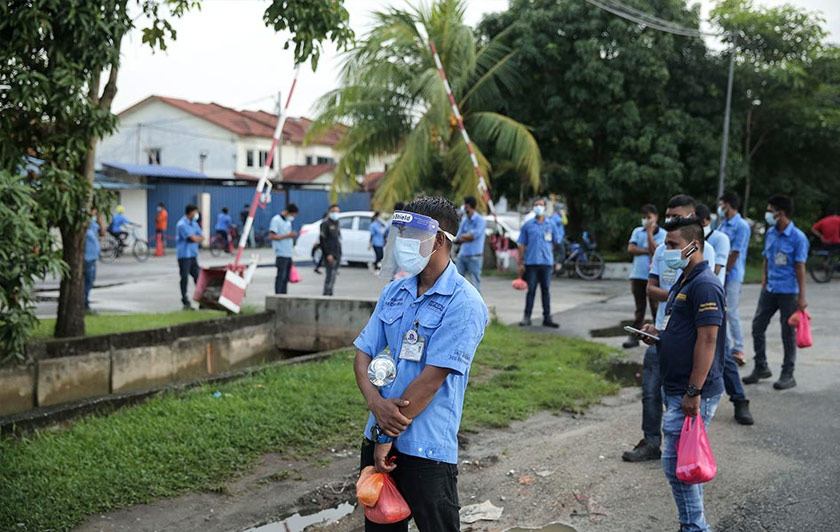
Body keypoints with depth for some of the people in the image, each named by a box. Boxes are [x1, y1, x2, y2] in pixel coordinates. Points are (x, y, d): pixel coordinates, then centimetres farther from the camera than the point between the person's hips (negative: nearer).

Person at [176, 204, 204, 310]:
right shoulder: (182, 224, -13)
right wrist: (198, 237, 2)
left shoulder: (194, 224, 14)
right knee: (184, 279, -5)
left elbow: (202, 237, 9)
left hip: (193, 255, 8)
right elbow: (193, 238, -19)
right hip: (184, 255, -8)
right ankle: (186, 302, -1)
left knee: (198, 277, 6)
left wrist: (196, 238, -10)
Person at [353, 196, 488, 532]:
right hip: (378, 438, 6)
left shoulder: (463, 303, -14)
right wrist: (375, 401, -14)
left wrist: (388, 435, -15)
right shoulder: (393, 292, 7)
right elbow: (363, 352, 6)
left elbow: (432, 377, -18)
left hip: (427, 448, -6)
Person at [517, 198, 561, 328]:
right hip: (531, 263, -1)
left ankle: (547, 318, 12)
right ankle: (527, 317, 7)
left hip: (547, 262, 1)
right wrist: (520, 263, 1)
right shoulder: (527, 225, 6)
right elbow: (522, 245, 6)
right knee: (531, 290, 1)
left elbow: (556, 243, 12)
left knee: (545, 290, 6)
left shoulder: (551, 225, 8)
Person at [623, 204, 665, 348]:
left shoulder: (662, 234, -1)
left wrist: (649, 232, -12)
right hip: (638, 275, 4)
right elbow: (631, 249, -2)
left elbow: (656, 251, -15)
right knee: (639, 308, 9)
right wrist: (648, 251, -9)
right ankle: (634, 337, 12)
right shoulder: (637, 231, 10)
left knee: (656, 307, -1)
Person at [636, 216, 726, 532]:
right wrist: (658, 334, 6)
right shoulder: (683, 283, 17)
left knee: (676, 461, -8)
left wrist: (693, 392, -25)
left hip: (693, 392, -10)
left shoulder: (704, 285, -16)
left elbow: (707, 339, -22)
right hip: (676, 388, 10)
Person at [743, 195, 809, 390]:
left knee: (788, 334, 2)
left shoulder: (797, 237, -11)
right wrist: (764, 285, 9)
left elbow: (800, 268, -12)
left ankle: (788, 375, 12)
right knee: (757, 328, 8)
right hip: (769, 291, 6)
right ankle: (761, 368, 22)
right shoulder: (770, 233, 7)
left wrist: (802, 297, -13)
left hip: (788, 292, -6)